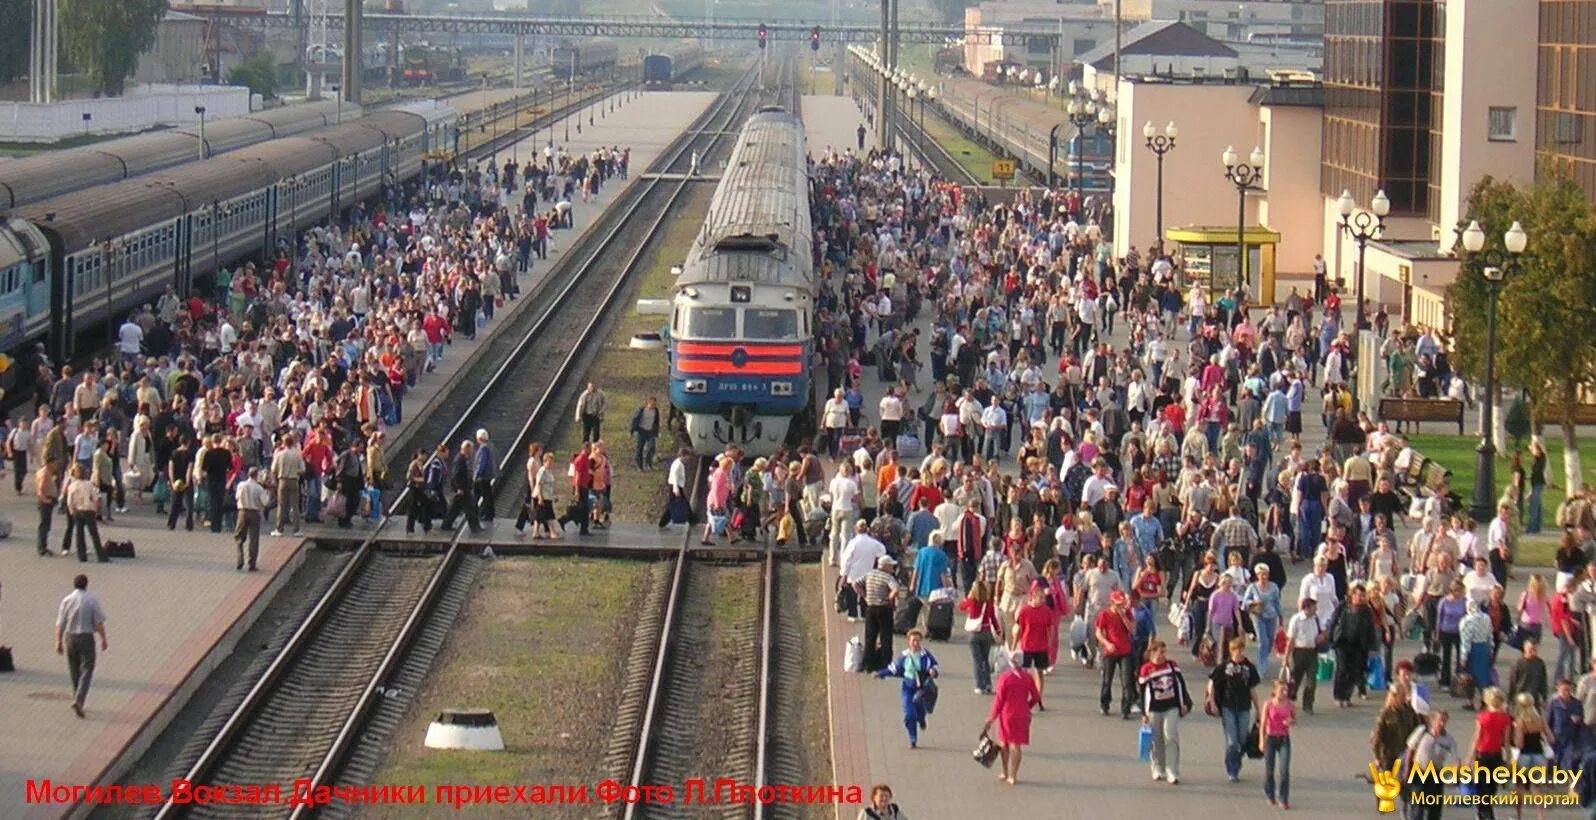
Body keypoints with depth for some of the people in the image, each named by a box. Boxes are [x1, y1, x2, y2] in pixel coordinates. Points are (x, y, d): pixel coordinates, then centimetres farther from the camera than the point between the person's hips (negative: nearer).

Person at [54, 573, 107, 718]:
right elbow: (99, 622, -8)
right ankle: (79, 701, -20)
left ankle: (77, 700, 28)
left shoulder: (66, 600, 0)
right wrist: (103, 639, 1)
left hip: (70, 637, 3)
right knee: (87, 671, -2)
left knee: (74, 672, 17)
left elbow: (60, 624, 1)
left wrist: (59, 642, 6)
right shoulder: (92, 600, -8)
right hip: (86, 637, -3)